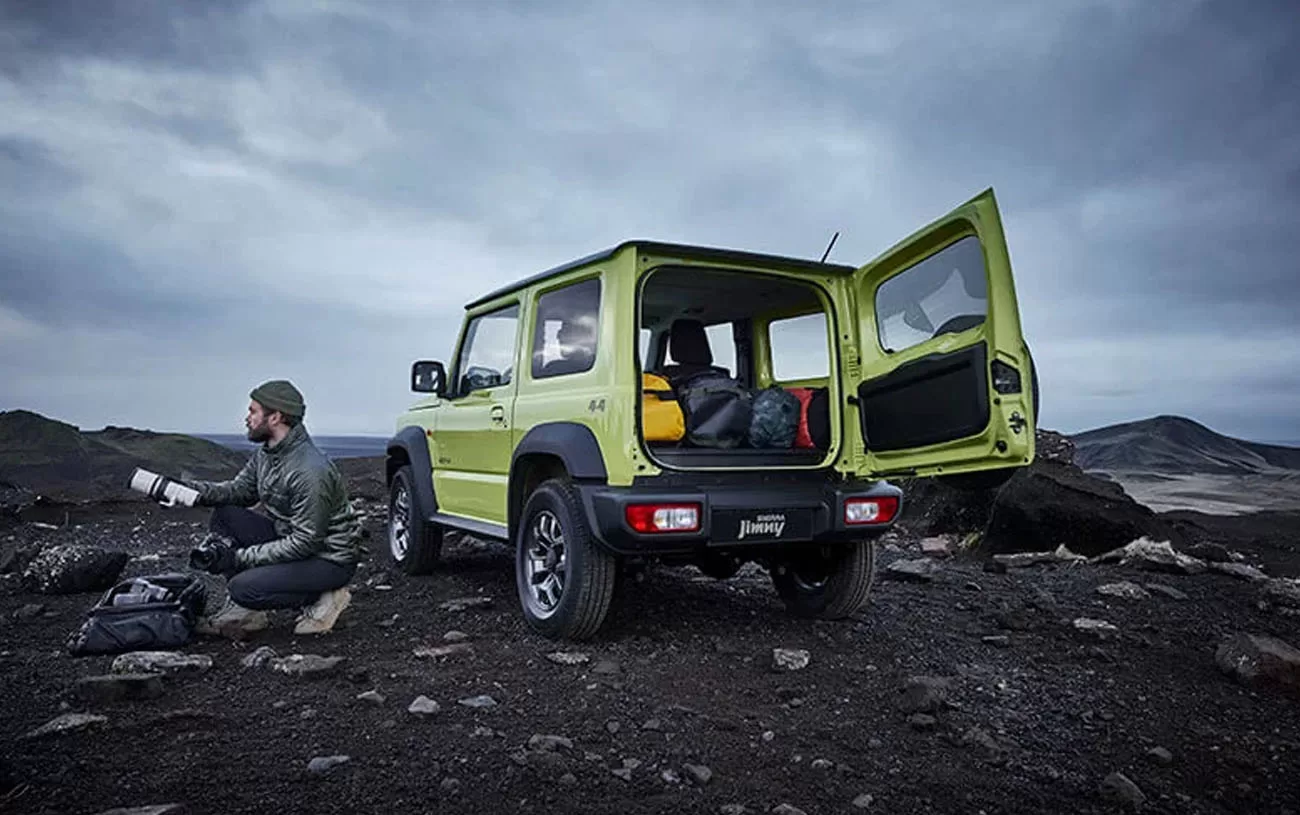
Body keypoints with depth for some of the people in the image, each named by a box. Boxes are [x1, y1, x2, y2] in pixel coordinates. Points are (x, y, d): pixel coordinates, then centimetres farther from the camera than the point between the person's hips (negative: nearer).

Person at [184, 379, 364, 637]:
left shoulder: (311, 472, -28)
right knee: (224, 515, -2)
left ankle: (322, 598, -1)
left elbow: (305, 543, -26)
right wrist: (192, 490, -7)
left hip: (330, 559, -9)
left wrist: (239, 557, -22)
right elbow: (240, 489, 12)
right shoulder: (266, 453, 1)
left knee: (244, 587, -23)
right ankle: (244, 612, 1)